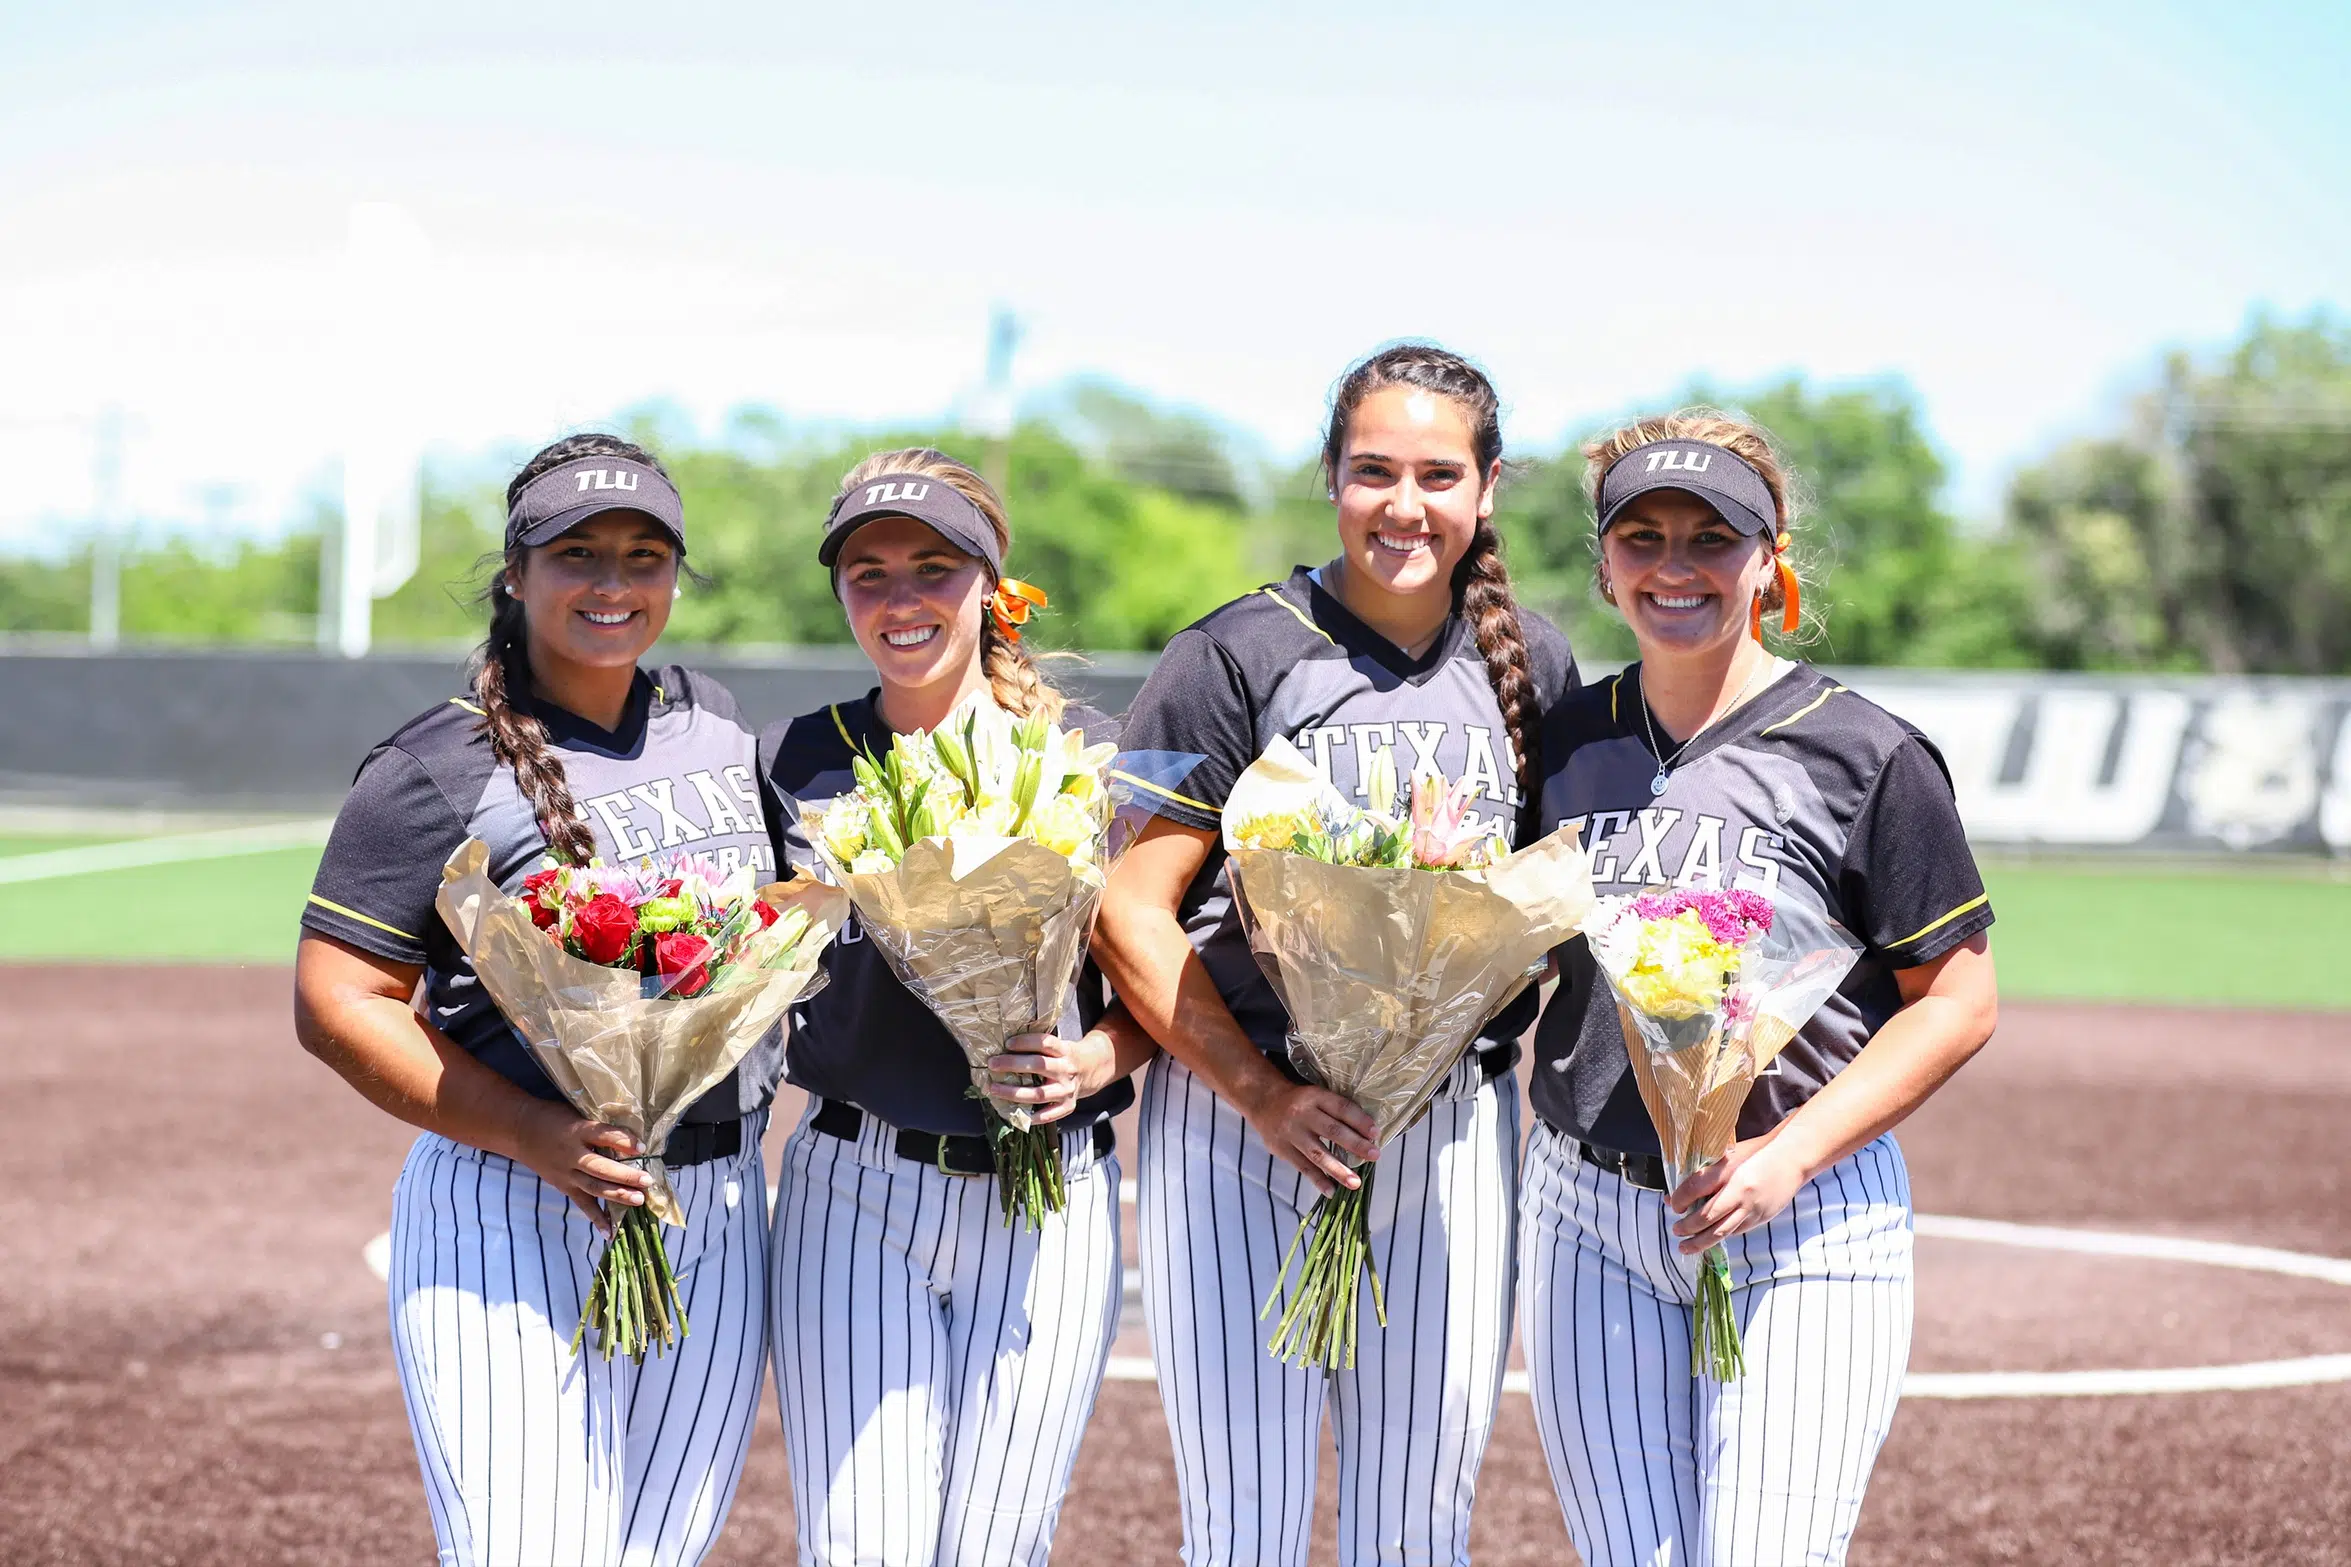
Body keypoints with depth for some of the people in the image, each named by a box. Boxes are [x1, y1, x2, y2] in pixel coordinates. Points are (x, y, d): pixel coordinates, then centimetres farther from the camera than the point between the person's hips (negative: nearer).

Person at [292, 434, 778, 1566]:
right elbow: (334, 1004, -12)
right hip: (511, 1228, -6)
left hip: (719, 1219, 6)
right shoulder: (444, 769, -8)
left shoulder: (714, 721, 11)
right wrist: (535, 1135, -23)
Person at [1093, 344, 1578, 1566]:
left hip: (1455, 1133, 4)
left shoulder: (1530, 664, 9)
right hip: (1237, 1114, -3)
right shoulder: (1239, 654, -4)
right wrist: (1264, 1095, -16)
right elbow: (1128, 909, -6)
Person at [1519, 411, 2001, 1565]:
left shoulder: (1865, 754, -6)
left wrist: (1788, 1157, -16)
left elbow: (1958, 1002, -5)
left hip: (1808, 1222, -4)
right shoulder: (1563, 742, 8)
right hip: (1590, 1217, 4)